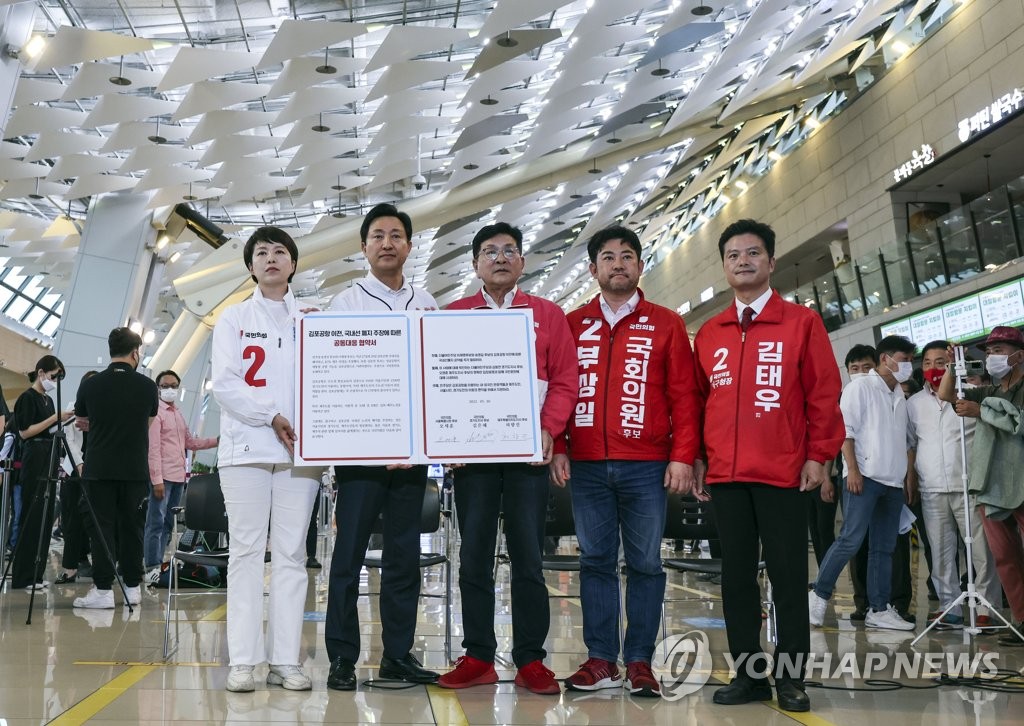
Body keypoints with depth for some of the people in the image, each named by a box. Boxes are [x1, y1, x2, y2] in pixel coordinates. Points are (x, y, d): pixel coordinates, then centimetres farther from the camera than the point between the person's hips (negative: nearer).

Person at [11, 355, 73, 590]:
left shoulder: (48, 399, 17)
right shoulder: (27, 398, -7)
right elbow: (25, 431, -14)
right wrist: (54, 418, -17)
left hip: (49, 460, 8)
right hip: (34, 459, -8)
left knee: (45, 518, 7)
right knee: (32, 517, -7)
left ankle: (36, 573, 12)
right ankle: (23, 576, -3)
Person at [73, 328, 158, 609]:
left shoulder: (90, 385, -2)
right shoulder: (148, 386, -2)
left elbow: (82, 422, 12)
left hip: (99, 469, -1)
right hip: (135, 470, 1)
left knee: (102, 527, 2)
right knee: (132, 528, 8)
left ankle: (103, 589, 1)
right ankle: (132, 586, 14)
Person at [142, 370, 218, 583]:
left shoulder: (178, 414, 18)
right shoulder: (156, 412, -6)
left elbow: (191, 442, 24)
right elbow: (153, 448, -13)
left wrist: (217, 441, 12)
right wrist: (157, 479, -19)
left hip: (178, 477, 8)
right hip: (162, 476, -8)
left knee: (168, 523, 11)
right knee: (156, 522, -7)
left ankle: (159, 563, 17)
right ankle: (151, 568, -5)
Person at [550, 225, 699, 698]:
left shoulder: (666, 324, 7)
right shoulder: (573, 325, 11)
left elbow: (683, 395, 2)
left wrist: (683, 456, -5)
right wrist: (556, 448, 0)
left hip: (647, 466, -1)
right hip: (586, 465, 2)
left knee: (645, 563, 2)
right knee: (595, 561, 5)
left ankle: (640, 661, 10)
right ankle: (601, 660, 12)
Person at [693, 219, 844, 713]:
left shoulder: (801, 322, 2)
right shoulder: (708, 333, 12)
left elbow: (824, 393, -1)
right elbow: (696, 401, 13)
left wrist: (818, 455, -6)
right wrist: (695, 459, 8)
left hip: (783, 473, -3)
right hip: (724, 476, 4)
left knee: (788, 575, 2)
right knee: (737, 575, 8)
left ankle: (790, 678, 13)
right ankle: (749, 673, 17)